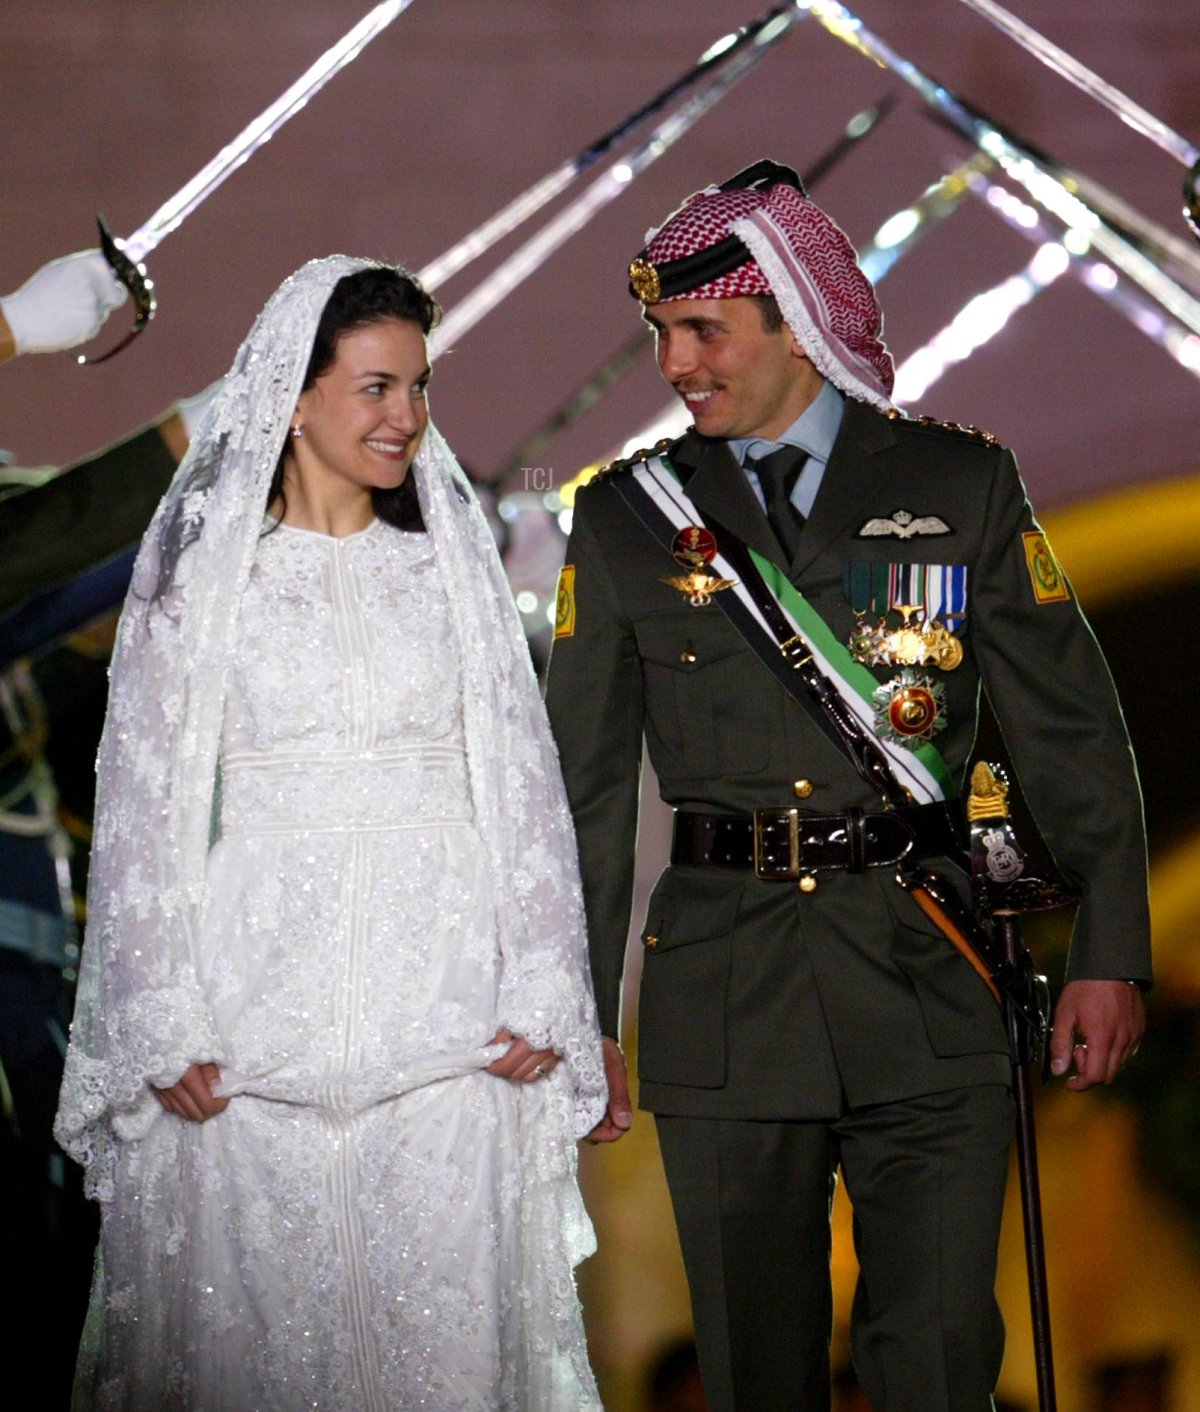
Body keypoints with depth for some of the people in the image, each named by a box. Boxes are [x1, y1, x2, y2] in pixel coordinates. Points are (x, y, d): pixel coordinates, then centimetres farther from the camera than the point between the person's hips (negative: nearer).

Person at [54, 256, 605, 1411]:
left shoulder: (453, 561, 10)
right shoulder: (201, 571, 4)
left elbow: (524, 783, 8)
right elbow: (143, 806, 3)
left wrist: (542, 995, -1)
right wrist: (163, 1031, -4)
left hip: (446, 1010, 2)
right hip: (261, 1001, -1)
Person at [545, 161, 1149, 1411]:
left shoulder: (961, 486, 5)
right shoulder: (627, 519, 7)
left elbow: (1070, 730, 6)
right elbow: (584, 784, 9)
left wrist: (1110, 955, 0)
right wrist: (578, 1020, 6)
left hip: (926, 991, -1)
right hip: (722, 1001, 1)